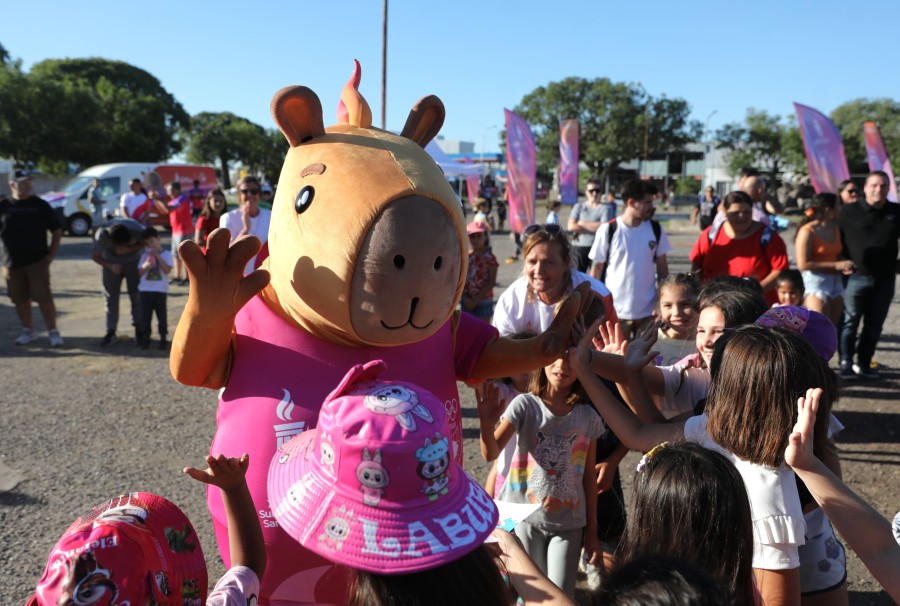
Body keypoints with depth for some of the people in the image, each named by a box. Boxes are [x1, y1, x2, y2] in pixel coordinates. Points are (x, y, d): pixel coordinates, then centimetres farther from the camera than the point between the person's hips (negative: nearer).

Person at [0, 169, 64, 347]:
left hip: (37, 261, -2)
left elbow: (57, 230, 6)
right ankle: (28, 331, 22)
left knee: (44, 297, -7)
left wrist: (52, 254, -2)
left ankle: (53, 332, 1)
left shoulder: (40, 205, 2)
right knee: (20, 299, 8)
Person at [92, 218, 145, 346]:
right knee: (111, 297, -1)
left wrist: (130, 249, -31)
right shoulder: (102, 235, -31)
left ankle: (139, 330, 7)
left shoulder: (137, 230, -33)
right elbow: (95, 255, -17)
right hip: (111, 263, 0)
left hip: (133, 261, 0)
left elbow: (145, 242, -12)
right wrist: (109, 266, -34)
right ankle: (111, 332, 5)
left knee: (136, 296, -2)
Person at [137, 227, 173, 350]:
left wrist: (158, 256, -15)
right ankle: (145, 338, 18)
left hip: (160, 290, -3)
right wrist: (146, 266, -16)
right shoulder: (145, 255, 7)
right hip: (145, 290, 3)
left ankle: (163, 339, 12)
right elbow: (140, 272, 4)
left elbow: (167, 270, -13)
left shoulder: (166, 254, -1)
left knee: (162, 315, 3)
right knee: (145, 315, 7)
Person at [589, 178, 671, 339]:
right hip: (615, 310, -3)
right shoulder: (607, 230, -9)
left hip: (648, 310, 3)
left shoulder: (656, 230, 0)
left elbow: (662, 266, 7)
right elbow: (597, 268, -3)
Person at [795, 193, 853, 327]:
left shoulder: (835, 229, 11)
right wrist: (836, 265, -17)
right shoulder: (807, 231, -13)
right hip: (815, 282, -8)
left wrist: (844, 266, 2)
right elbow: (803, 264, -18)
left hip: (836, 282, 8)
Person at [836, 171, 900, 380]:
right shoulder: (849, 211, -2)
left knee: (874, 325, 10)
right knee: (850, 322, 0)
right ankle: (846, 364, 8)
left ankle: (864, 363, 21)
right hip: (856, 277, -3)